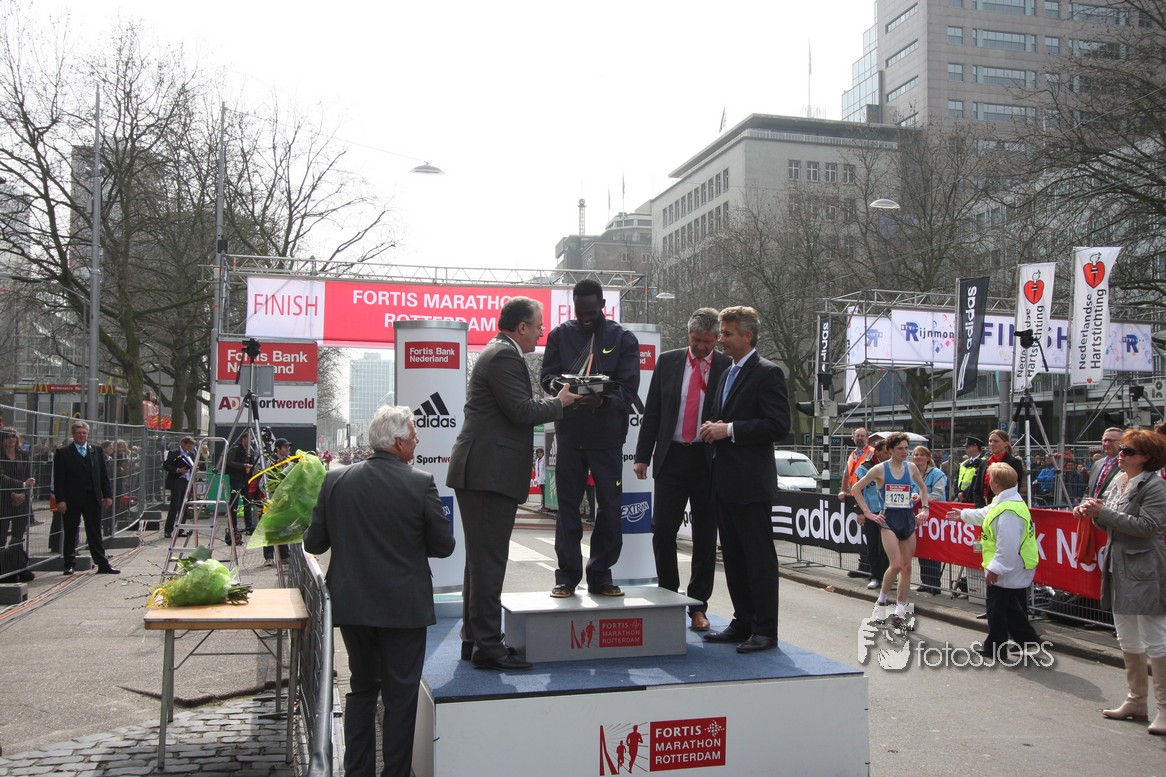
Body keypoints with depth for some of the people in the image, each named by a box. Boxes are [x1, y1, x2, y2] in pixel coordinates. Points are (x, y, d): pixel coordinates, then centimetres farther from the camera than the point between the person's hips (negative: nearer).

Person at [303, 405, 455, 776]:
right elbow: (443, 546, -7)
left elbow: (314, 542, 2)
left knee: (362, 687, 20)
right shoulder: (421, 484, -14)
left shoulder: (336, 481, -4)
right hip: (403, 606, -4)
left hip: (352, 605, 4)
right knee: (400, 696, 9)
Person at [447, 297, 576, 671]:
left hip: (479, 471, 11)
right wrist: (560, 402, -5)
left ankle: (474, 639, 23)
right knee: (489, 561, -8)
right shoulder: (506, 357, -13)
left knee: (482, 559, 15)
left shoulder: (497, 352, 20)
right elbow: (521, 411, -19)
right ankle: (487, 646, -3)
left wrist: (554, 401, 15)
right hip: (490, 472, -11)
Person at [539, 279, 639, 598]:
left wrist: (602, 398, -27)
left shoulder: (623, 339, 2)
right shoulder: (560, 334, 7)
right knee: (567, 506, 5)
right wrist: (557, 384, -21)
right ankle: (567, 576, 14)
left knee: (609, 506, 2)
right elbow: (546, 375, 3)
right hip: (570, 433, 1)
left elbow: (628, 389, -6)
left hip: (608, 434, -1)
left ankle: (600, 575, 14)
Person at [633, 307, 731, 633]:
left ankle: (698, 605, 18)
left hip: (710, 460, -1)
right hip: (672, 457, 1)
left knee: (705, 536, 6)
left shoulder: (727, 367, -1)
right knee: (662, 530, -2)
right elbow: (652, 412, 7)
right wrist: (643, 455, 2)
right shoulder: (668, 361, 6)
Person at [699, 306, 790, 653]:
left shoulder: (767, 373, -8)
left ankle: (765, 630, 4)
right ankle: (743, 622, 22)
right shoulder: (727, 374, 18)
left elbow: (778, 426, -16)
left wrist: (729, 429, -18)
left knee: (759, 556, -2)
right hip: (724, 481, 9)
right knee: (733, 556, 13)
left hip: (750, 482, -9)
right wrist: (713, 429, 6)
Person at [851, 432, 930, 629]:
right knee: (896, 565, -17)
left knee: (906, 567, 4)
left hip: (908, 519, 4)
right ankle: (881, 600, 7)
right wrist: (867, 513, -4)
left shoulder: (911, 467, 6)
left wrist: (924, 507, 12)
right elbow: (856, 488, 0)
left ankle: (900, 611, 12)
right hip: (889, 519, -4)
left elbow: (923, 488, 24)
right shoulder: (880, 469, -5)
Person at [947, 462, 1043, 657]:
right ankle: (1030, 641, 26)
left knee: (997, 606, 5)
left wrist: (995, 568, -24)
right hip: (1014, 569, 10)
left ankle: (994, 646, 17)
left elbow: (1007, 546, -30)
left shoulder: (1008, 511, -28)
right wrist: (963, 515, 42)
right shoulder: (1003, 502, 8)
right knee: (1011, 607, 20)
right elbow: (985, 514, 28)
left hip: (1006, 572, -10)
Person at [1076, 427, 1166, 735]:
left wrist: (1102, 512, -21)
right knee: (1128, 641, 16)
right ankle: (1137, 701, 27)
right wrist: (1093, 511, -5)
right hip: (1119, 570, 9)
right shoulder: (1117, 481, 10)